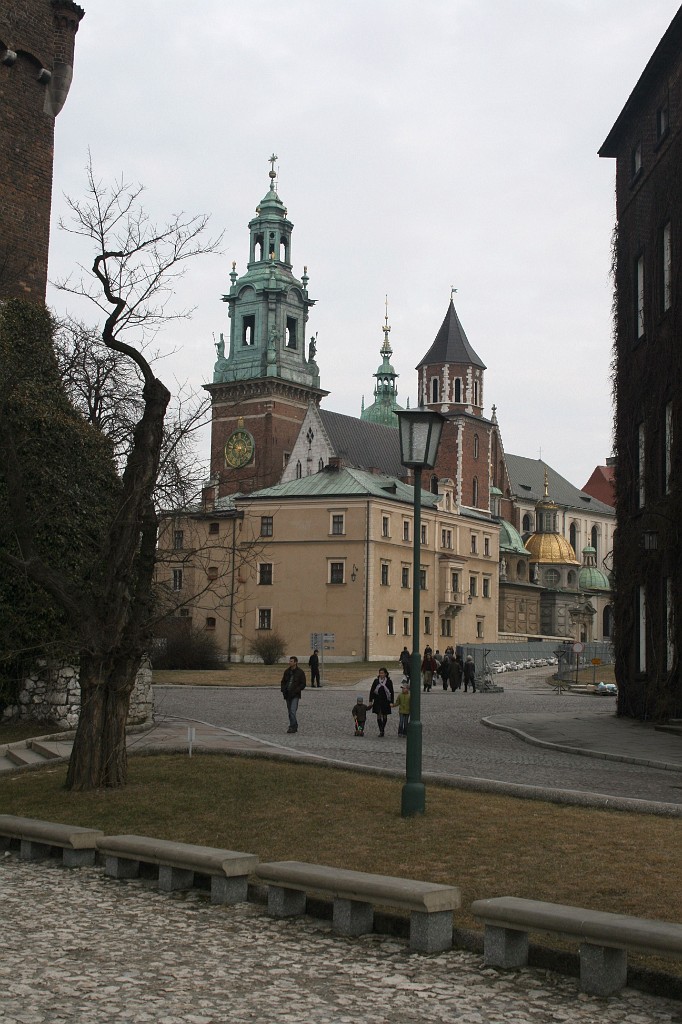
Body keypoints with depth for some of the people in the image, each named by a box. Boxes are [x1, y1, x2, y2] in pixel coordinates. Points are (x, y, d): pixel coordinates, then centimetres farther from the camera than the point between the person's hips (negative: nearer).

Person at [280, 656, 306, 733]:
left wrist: (295, 691, -16)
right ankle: (295, 727, 18)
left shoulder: (300, 672, -5)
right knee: (290, 712, 9)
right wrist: (283, 690, 1)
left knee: (292, 711, -17)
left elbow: (303, 684, -6)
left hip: (295, 695, -6)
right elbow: (283, 682, 18)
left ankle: (292, 727, -14)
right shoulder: (287, 671, 10)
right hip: (287, 695, 6)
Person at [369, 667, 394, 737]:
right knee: (378, 716, -5)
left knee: (384, 716, 6)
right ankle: (381, 731, -4)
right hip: (377, 701, 1)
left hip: (385, 701, -1)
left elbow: (391, 692, 1)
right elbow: (372, 691, 6)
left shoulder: (389, 682, -2)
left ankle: (382, 730, 19)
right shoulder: (376, 681, 1)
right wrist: (370, 701, 3)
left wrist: (391, 702, -5)